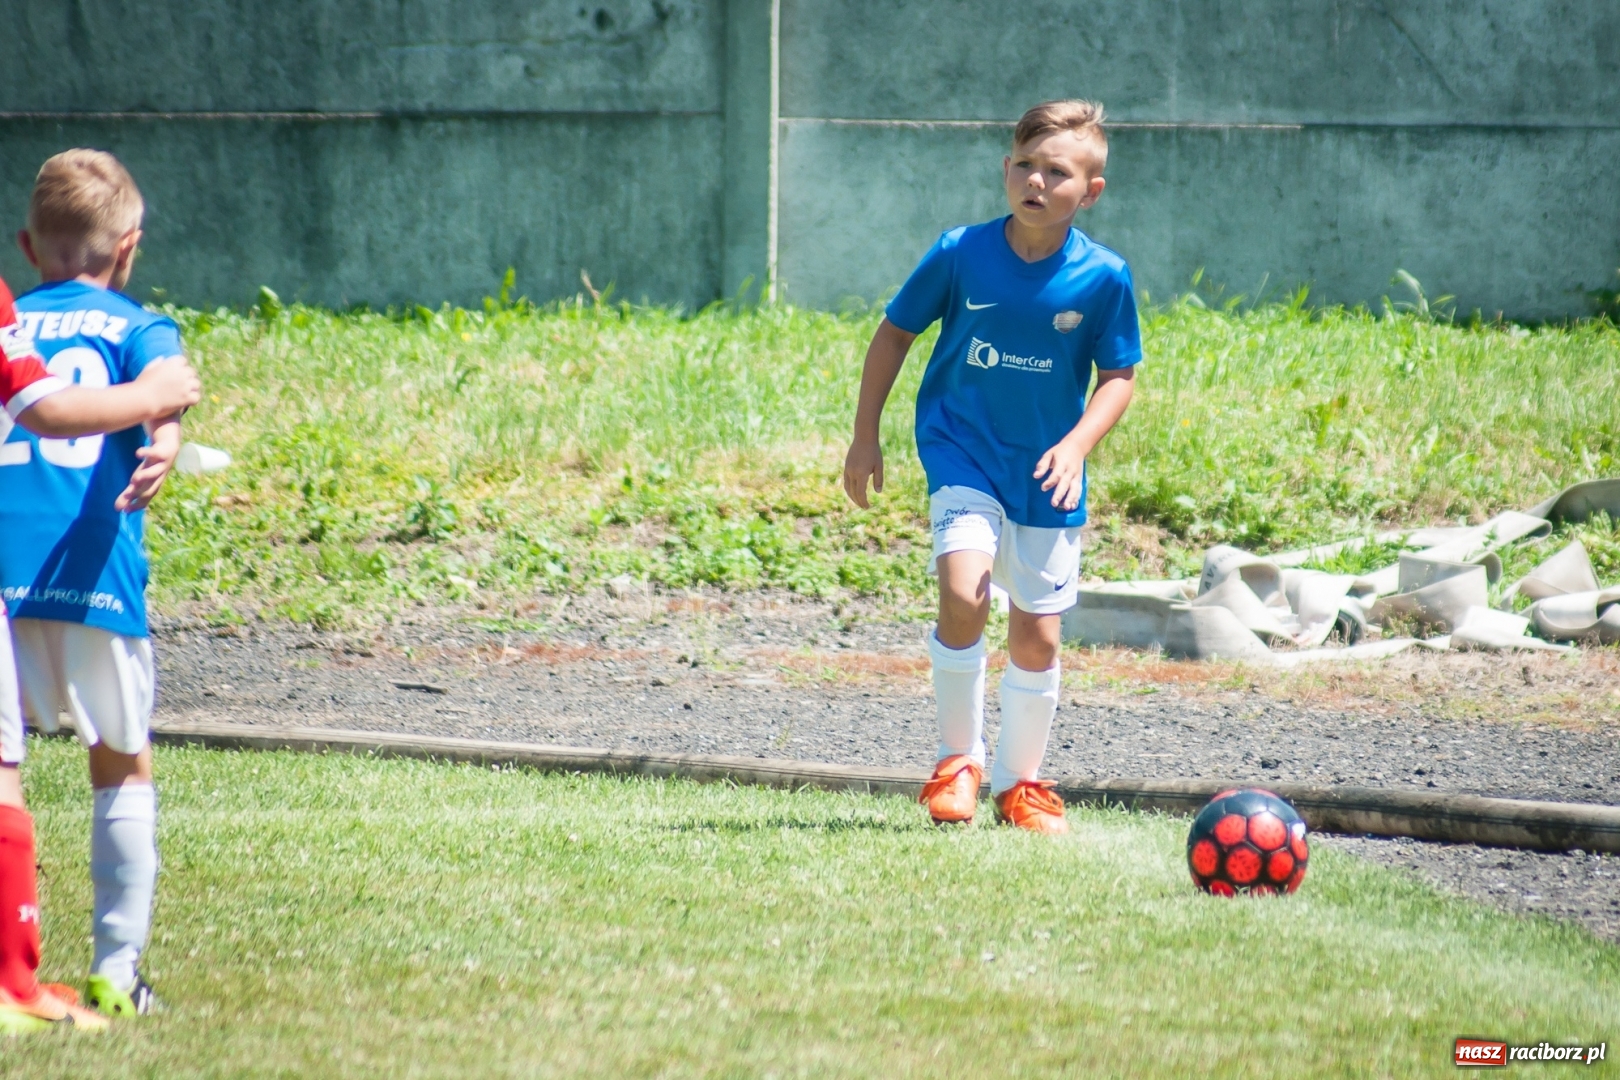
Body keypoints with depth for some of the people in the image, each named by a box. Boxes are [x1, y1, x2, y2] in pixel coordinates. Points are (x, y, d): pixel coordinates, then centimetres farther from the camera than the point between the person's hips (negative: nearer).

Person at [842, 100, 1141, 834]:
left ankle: (1019, 780, 29)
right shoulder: (960, 255, -11)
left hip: (1046, 471, 2)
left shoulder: (1103, 278, -11)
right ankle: (958, 760, -4)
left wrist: (1077, 444, -17)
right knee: (963, 592, -23)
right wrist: (865, 436, 3)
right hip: (962, 451, -2)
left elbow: (1118, 375, 0)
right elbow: (895, 333, 2)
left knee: (1037, 637, 7)